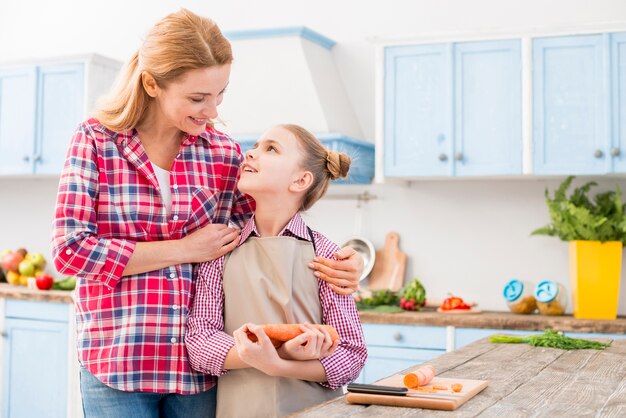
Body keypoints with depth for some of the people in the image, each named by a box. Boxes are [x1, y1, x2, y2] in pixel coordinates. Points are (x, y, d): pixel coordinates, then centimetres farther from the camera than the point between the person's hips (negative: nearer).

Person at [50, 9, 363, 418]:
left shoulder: (224, 152, 2)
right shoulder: (96, 141, -4)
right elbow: (71, 249, -11)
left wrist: (334, 264, -9)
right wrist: (184, 249, -12)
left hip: (201, 364, 2)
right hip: (115, 362, -2)